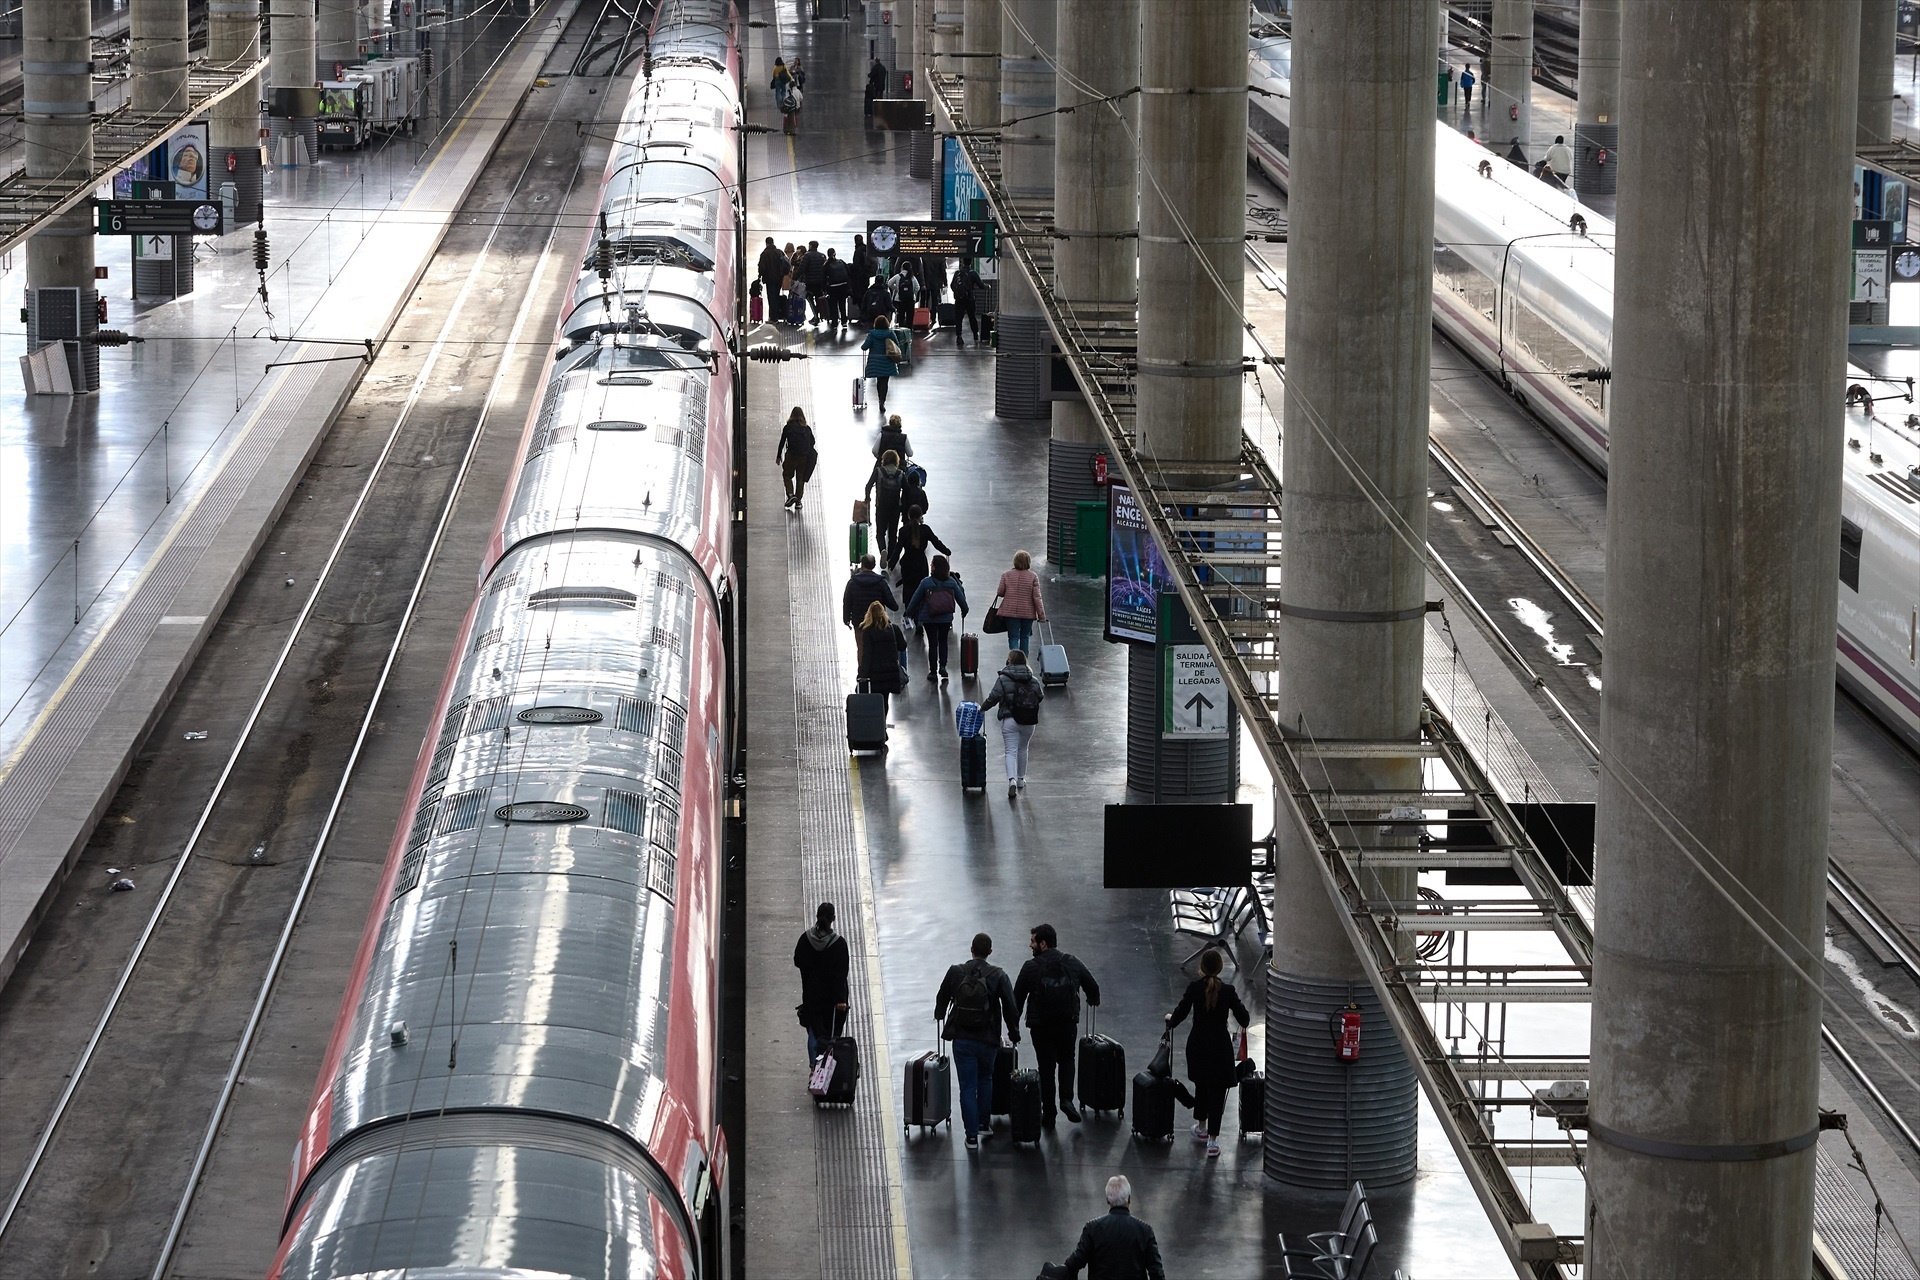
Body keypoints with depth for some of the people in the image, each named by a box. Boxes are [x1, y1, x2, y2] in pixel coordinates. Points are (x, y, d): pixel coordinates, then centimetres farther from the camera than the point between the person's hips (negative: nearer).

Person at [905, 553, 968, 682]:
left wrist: (909, 612, 11)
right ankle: (942, 666, 2)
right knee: (943, 642, 19)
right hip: (946, 618, 2)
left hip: (929, 618, -2)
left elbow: (915, 599, -4)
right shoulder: (951, 582, -7)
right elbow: (960, 597, 4)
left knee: (932, 643, 8)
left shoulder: (926, 582, -13)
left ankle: (933, 671, 12)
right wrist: (964, 610, 22)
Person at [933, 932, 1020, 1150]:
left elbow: (941, 998, 11)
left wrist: (939, 1016, 33)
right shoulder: (998, 976, -9)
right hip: (988, 1039, 0)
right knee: (985, 1079, 25)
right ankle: (984, 1124, 29)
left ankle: (972, 1136, 2)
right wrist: (1014, 1033, 7)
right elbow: (1010, 1007, -8)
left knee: (967, 1086, 4)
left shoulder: (955, 972, -4)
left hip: (962, 1040, 0)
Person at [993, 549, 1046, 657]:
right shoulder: (1033, 576, -8)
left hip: (1011, 612, 0)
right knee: (1025, 637, 16)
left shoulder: (1006, 575, -5)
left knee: (1013, 637, 3)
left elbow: (1000, 592, 1)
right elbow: (1037, 597, -8)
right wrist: (1041, 615, -2)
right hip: (1028, 613, 0)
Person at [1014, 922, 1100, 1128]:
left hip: (1040, 1025, -2)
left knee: (1046, 1067, 8)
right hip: (1068, 1024, 2)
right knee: (1066, 1059, 22)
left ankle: (1048, 1114, 11)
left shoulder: (1031, 967, -8)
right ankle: (1067, 1098, -1)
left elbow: (1017, 997, -4)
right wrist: (1093, 1001, 34)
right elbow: (1093, 987, 10)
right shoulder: (1073, 964, 1)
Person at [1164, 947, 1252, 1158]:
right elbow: (1244, 1018, -6)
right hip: (1220, 1046, -2)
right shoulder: (1227, 990, -13)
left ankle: (1201, 1128, 39)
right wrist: (1244, 1023, 18)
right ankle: (1212, 1141, -2)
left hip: (1198, 1044, 2)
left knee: (1201, 1085, 25)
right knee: (1217, 1091, 3)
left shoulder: (1194, 987, -10)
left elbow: (1180, 1013, -4)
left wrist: (1170, 1020, 19)